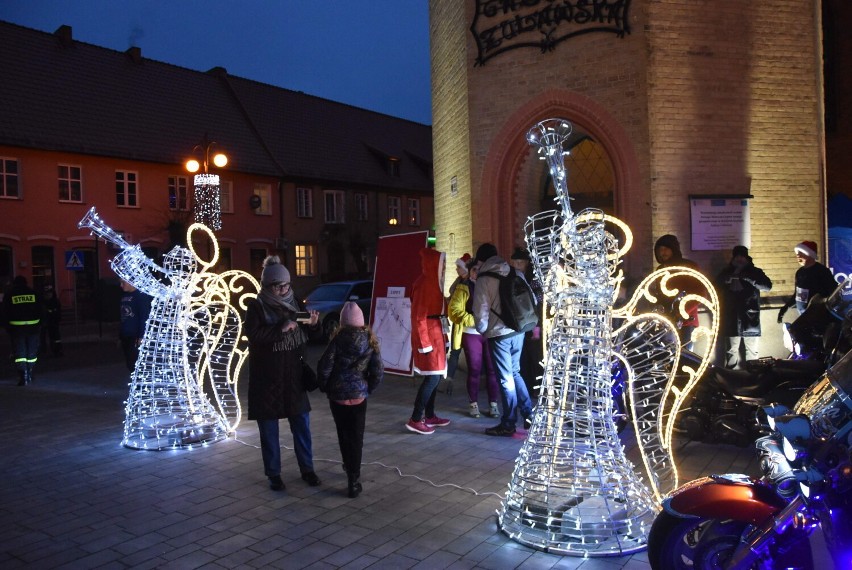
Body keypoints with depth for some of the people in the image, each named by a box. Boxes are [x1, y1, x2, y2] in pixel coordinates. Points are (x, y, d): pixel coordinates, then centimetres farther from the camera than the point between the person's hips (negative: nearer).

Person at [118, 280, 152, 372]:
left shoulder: (141, 296, -10)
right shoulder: (124, 296, 13)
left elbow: (144, 317, -13)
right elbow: (121, 316, 18)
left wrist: (141, 336, -17)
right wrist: (120, 335, 18)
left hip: (135, 337, -8)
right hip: (125, 337, 8)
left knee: (134, 365, -10)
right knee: (129, 364, 11)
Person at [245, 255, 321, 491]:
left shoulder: (294, 302, 4)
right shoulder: (256, 306, -8)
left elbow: (310, 335, 10)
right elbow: (253, 335, -22)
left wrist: (313, 324, -12)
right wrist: (281, 328, -28)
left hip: (293, 375, 4)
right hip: (266, 377, -3)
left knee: (302, 425, 10)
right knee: (269, 429, 8)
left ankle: (307, 469, 24)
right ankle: (273, 474, 22)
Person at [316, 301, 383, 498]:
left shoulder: (338, 339, -10)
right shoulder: (370, 341, -4)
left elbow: (324, 366, -12)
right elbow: (378, 371, -4)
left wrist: (324, 387, 5)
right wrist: (369, 389, 11)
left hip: (337, 395, 0)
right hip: (359, 396, 1)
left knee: (344, 435, 17)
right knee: (356, 437, 5)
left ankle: (350, 468, 32)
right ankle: (353, 480, 0)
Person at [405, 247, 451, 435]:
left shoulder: (433, 282, 12)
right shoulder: (424, 283, -16)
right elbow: (418, 316, -19)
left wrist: (441, 335, 17)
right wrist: (424, 343, -21)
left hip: (435, 331, 10)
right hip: (428, 333, -10)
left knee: (435, 376, 13)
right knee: (433, 377, -9)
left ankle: (429, 416, 22)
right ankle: (415, 420, -4)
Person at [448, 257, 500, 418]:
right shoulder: (463, 288, -1)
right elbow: (454, 311, -10)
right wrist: (474, 321, -18)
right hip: (471, 334, -3)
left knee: (492, 369, 3)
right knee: (474, 370, 3)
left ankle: (493, 404, 13)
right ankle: (473, 404, 15)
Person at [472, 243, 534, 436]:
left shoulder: (484, 280, -10)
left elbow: (481, 311, -10)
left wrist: (482, 329, 9)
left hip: (499, 334, -5)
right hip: (518, 331, 5)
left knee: (506, 378, 4)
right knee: (515, 372, 22)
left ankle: (508, 424, 13)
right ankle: (528, 412, 24)